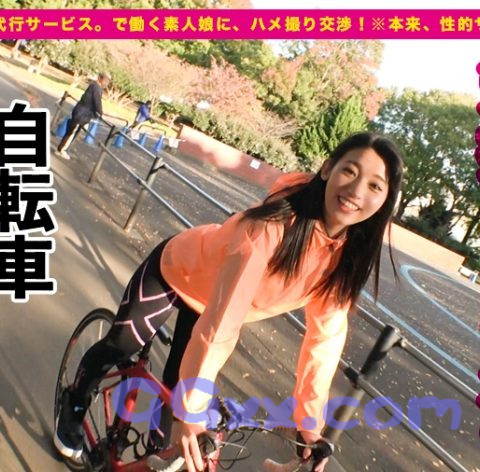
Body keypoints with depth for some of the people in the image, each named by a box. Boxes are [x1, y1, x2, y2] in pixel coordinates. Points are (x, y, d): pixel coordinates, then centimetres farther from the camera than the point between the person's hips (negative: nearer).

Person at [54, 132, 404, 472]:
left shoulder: (349, 252, -22)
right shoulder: (275, 224, -42)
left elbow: (327, 332, -14)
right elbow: (221, 327, -40)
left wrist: (311, 416, -10)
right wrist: (191, 408, -35)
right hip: (177, 271, -4)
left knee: (178, 384, 12)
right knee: (117, 349, 14)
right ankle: (73, 410, 45)